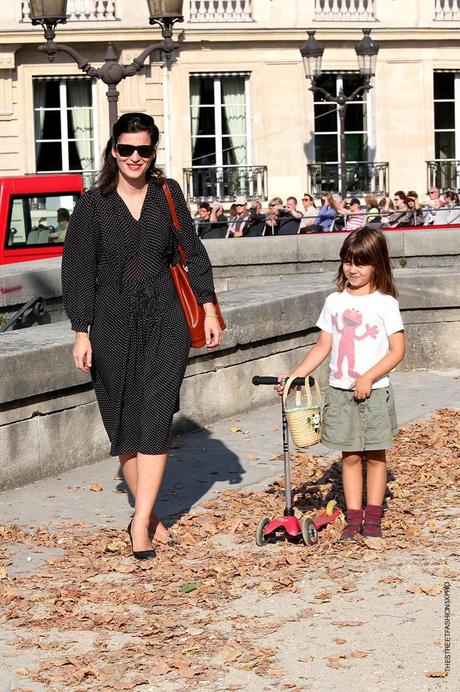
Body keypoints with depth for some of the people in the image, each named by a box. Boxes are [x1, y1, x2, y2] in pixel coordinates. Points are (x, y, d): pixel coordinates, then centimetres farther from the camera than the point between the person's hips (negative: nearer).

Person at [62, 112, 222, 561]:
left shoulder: (167, 195, 5)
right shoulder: (93, 204, -1)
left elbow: (192, 252, 11)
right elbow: (77, 271, -1)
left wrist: (208, 308, 5)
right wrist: (81, 331, -6)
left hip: (164, 321, 0)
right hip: (112, 324, 0)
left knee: (156, 418, -7)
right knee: (123, 421, 5)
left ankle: (141, 522, -7)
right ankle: (147, 511, 20)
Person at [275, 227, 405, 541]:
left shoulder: (385, 303, -5)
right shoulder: (335, 302, 6)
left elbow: (397, 350, -8)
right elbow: (323, 346, 9)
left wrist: (368, 378, -18)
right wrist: (295, 376, -1)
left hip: (374, 392, -3)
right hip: (340, 392, 3)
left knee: (375, 454, 5)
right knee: (350, 455, 5)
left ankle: (373, 515, 13)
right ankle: (353, 517, 9)